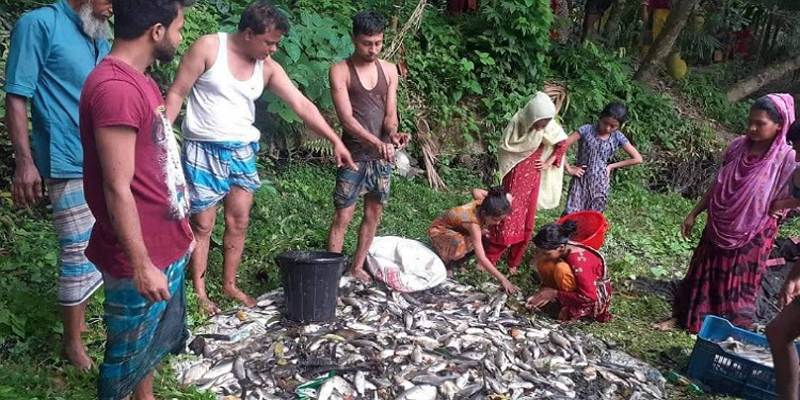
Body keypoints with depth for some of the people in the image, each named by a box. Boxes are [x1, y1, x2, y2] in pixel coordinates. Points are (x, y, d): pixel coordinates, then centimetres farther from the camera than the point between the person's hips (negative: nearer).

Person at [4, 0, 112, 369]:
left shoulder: (101, 39, 13)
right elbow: (16, 97, -12)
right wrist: (24, 162, -19)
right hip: (70, 165, -8)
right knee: (78, 253, -3)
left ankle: (80, 317, 34)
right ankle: (72, 342, 13)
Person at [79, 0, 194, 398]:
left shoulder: (139, 80, 8)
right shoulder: (115, 88, -24)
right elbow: (118, 189, -25)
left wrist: (182, 229, 19)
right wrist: (141, 266, -20)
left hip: (166, 247, 10)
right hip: (142, 260, -10)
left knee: (155, 340, 25)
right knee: (127, 354, 11)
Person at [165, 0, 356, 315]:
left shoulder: (268, 68, 2)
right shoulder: (208, 48, -10)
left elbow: (302, 105, -1)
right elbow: (176, 94, -7)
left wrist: (335, 140, -8)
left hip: (242, 151, 5)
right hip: (203, 149, -5)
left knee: (239, 221, 9)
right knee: (203, 224, 2)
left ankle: (230, 285, 24)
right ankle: (199, 293, 14)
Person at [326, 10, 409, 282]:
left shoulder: (389, 70, 7)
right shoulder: (340, 71, -8)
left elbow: (390, 112, 3)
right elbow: (346, 118, -17)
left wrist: (393, 134, -20)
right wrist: (377, 142, -30)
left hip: (382, 157, 5)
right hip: (354, 156, -5)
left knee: (373, 215, 12)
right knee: (343, 217, -5)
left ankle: (357, 268, 26)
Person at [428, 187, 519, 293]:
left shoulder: (483, 203, -20)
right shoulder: (474, 223, -40)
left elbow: (475, 191, 5)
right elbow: (481, 258, -40)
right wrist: (502, 279, -42)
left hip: (455, 226, 8)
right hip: (439, 229, -8)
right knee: (460, 245, -38)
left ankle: (458, 263, 8)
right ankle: (447, 266, -6)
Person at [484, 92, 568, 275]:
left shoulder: (550, 127, -7)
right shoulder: (517, 123, -16)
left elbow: (562, 144, 7)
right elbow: (505, 148, -15)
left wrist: (548, 163, -1)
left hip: (533, 177, 3)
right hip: (515, 176, -3)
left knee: (526, 222, 7)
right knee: (507, 218, -4)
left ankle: (514, 262, 20)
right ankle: (489, 259, 7)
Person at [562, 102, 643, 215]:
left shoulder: (618, 137, -5)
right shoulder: (586, 130, -13)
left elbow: (637, 159, -1)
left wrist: (611, 166, -2)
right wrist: (569, 169, -14)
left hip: (600, 185, 2)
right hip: (581, 181, -2)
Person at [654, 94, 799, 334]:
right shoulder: (738, 147, -6)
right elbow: (718, 184, 4)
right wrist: (694, 214, 5)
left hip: (753, 235, -4)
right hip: (719, 227, 4)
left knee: (738, 284, 11)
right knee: (702, 273, 16)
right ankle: (682, 317, 31)